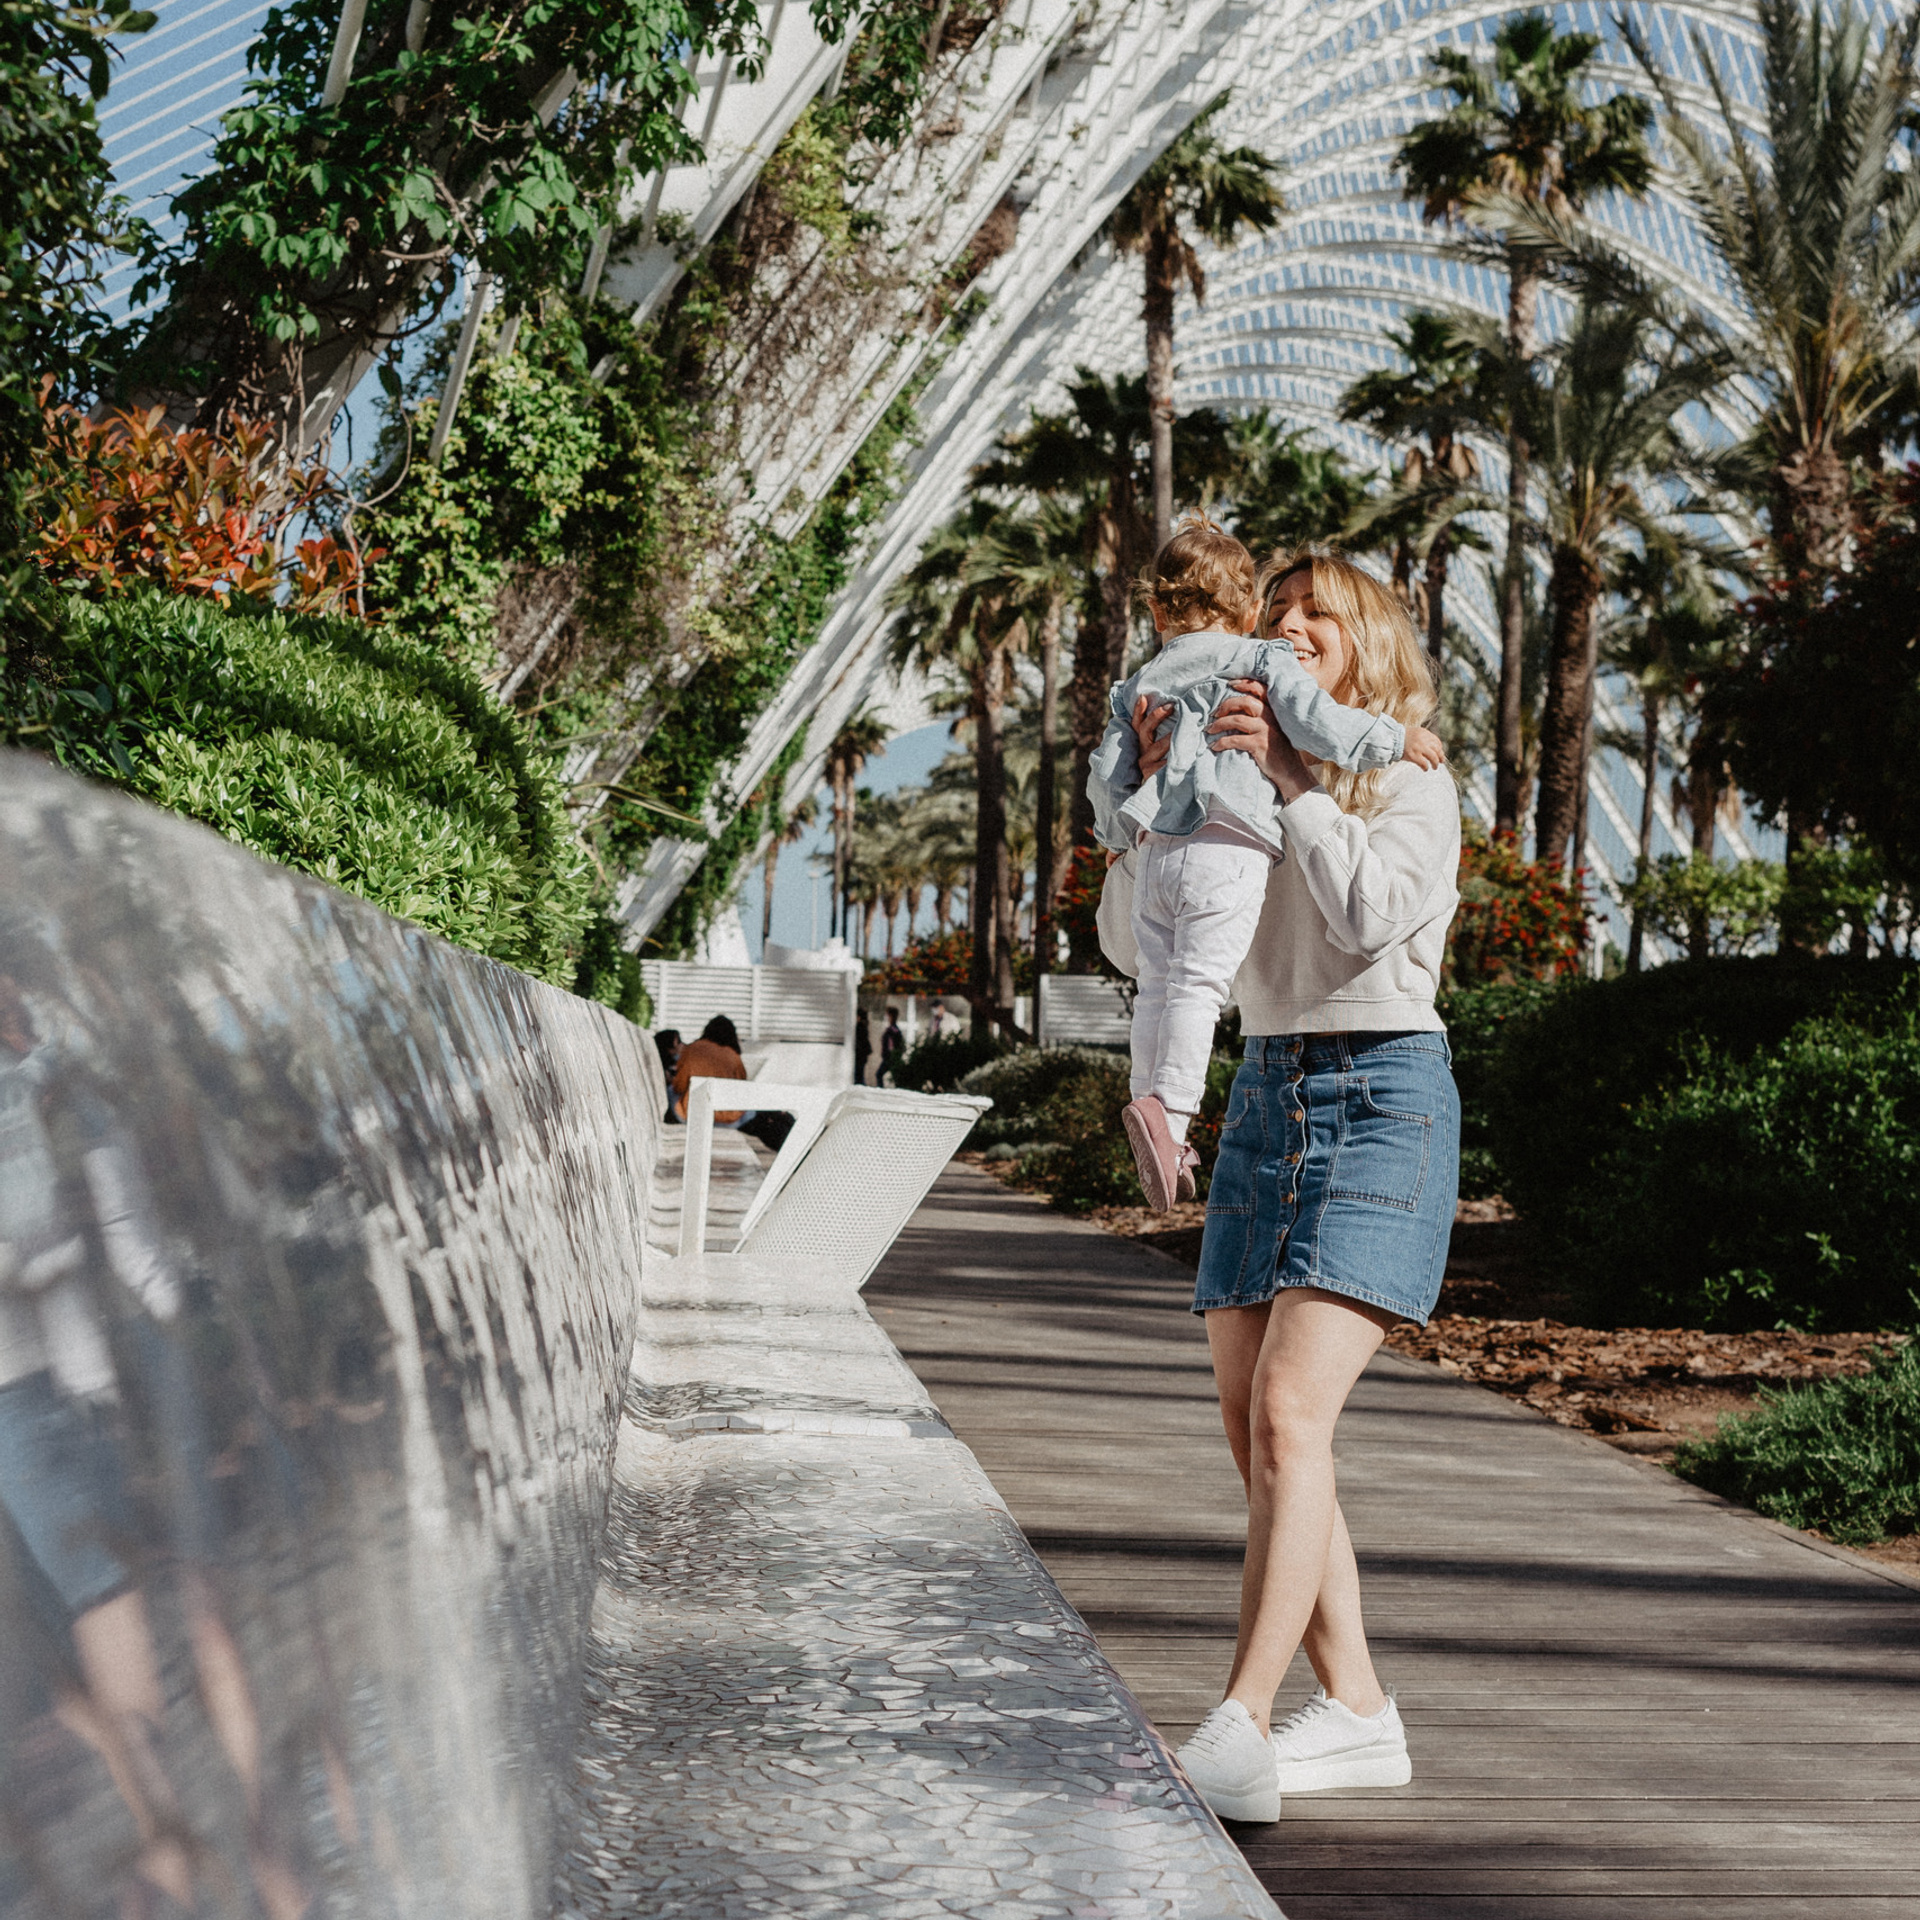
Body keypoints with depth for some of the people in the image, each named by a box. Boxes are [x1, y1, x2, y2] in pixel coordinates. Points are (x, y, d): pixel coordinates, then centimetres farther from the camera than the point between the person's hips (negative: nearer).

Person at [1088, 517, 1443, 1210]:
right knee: (1201, 979, -12)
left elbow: (1106, 778, 17)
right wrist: (1396, 738, 3)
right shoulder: (1262, 660, 7)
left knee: (1157, 983, 12)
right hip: (1228, 849, -4)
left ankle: (1148, 1095, 11)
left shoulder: (1139, 686, 19)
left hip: (1157, 852, 5)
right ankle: (1169, 1105, -25)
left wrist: (1120, 831, 37)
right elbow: (1315, 722, -7)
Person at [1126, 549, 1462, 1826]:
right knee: (1255, 1432, 3)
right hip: (1266, 1097, 7)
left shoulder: (1414, 788, 2)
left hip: (1382, 1097, -6)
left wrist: (1291, 776, -13)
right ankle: (1357, 1713, 13)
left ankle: (1238, 1732, -23)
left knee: (1291, 1411, -19)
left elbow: (1370, 915, -17)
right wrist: (1160, 792, 0)